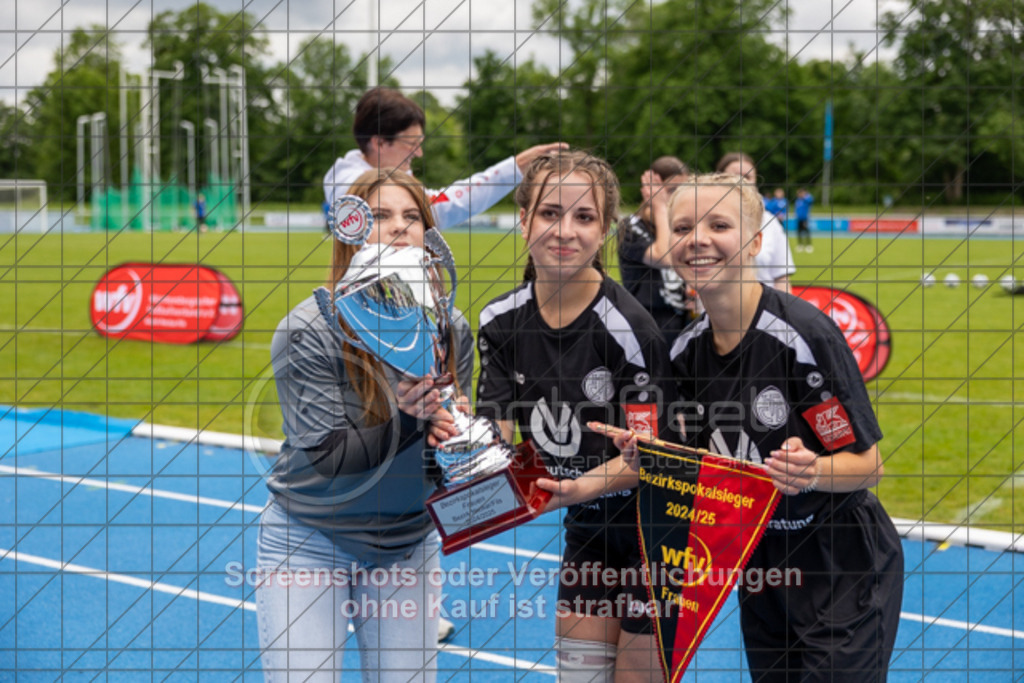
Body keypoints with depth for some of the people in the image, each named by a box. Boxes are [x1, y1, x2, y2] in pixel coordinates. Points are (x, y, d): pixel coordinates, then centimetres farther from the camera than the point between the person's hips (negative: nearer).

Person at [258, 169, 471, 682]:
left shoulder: (452, 331, -4)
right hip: (309, 541, -4)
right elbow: (326, 461, -20)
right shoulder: (308, 332, -17)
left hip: (407, 543, 4)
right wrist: (405, 419, -32)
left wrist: (449, 439, -19)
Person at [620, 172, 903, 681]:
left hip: (842, 576, -6)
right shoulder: (685, 350, -1)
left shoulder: (805, 334, -21)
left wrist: (811, 472, -36)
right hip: (759, 571, 6)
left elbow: (868, 465, -16)